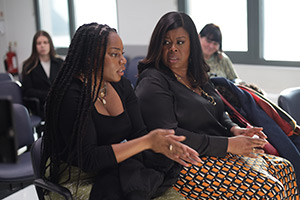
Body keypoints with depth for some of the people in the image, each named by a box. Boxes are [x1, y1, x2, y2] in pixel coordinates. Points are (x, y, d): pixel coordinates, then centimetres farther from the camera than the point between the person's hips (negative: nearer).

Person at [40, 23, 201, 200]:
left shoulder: (122, 86, 6)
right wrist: (147, 142, -26)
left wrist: (165, 146, -20)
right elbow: (87, 159, -24)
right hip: (77, 183, -6)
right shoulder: (70, 95, -19)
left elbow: (138, 134, 3)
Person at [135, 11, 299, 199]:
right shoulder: (153, 83, -11)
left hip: (222, 153, 9)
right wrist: (228, 144, -19)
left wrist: (234, 129, -2)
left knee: (284, 168, 0)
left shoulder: (197, 76, 16)